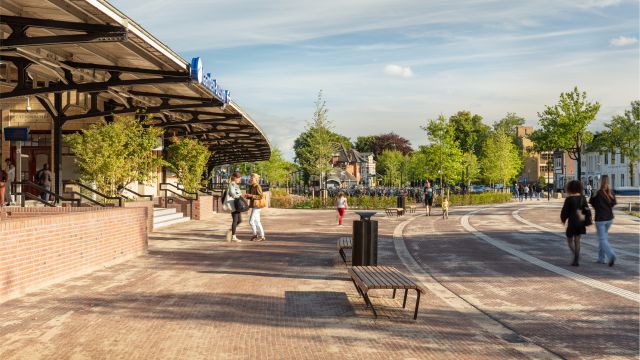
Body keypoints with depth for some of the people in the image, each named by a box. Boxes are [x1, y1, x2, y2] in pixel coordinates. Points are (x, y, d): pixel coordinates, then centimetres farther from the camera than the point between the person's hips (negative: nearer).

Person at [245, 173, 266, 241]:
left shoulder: (258, 186, -14)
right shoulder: (252, 187, 12)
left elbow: (261, 196, -19)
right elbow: (251, 196, 19)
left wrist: (251, 195, -22)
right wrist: (247, 196, -2)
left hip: (257, 206, -10)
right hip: (254, 206, 10)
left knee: (251, 221, -8)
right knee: (257, 222, 10)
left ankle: (255, 235, 4)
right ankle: (262, 236, 14)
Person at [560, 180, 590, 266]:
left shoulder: (569, 199, -13)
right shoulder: (582, 198, 2)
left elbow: (565, 211, -9)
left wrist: (563, 219, 9)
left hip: (572, 222, -5)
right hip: (581, 222, 5)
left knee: (570, 240, 9)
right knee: (577, 240, 13)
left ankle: (576, 255, -15)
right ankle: (576, 260, 10)